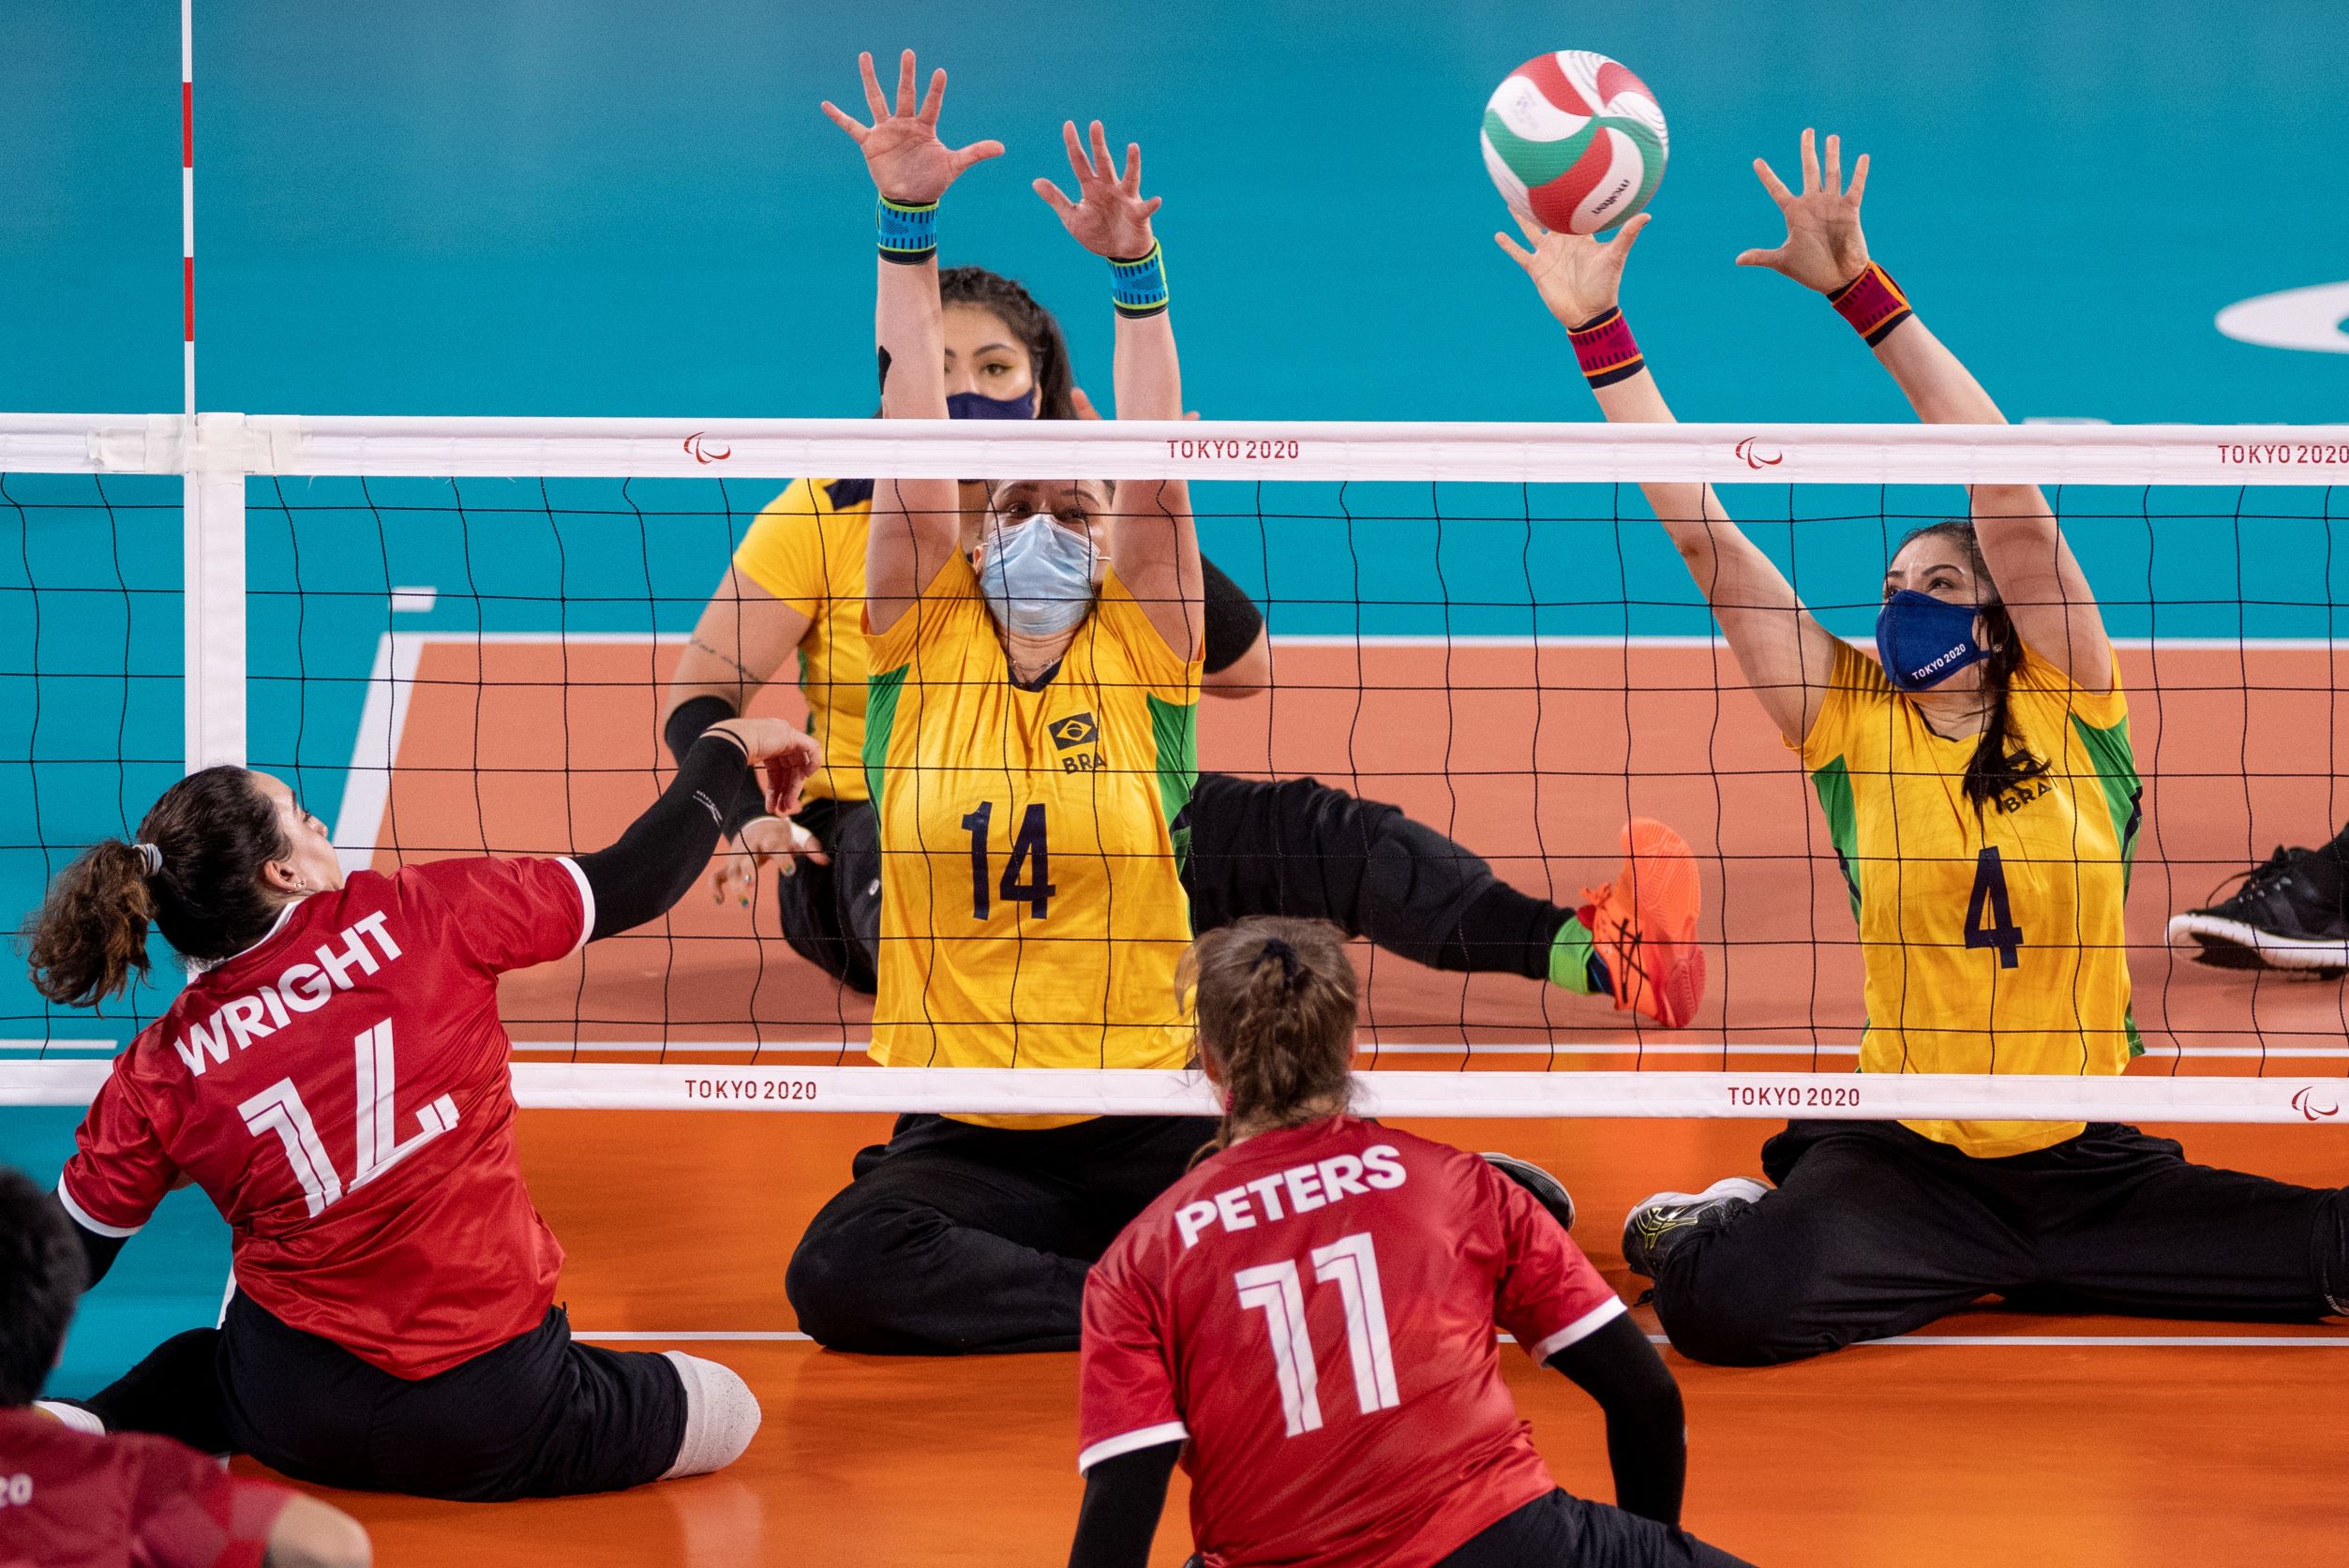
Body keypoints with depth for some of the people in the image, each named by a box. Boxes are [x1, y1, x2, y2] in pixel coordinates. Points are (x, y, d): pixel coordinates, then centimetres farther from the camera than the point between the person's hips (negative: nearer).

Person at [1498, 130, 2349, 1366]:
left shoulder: (2067, 701, 1)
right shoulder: (1851, 719, 4)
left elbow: (2006, 488, -8)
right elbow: (1697, 528, 1)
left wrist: (1861, 289, -13)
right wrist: (1596, 330, -1)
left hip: (2092, 1167, 0)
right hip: (1907, 1160, 0)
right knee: (1728, 1300, -27)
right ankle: (1718, 1221, 9)